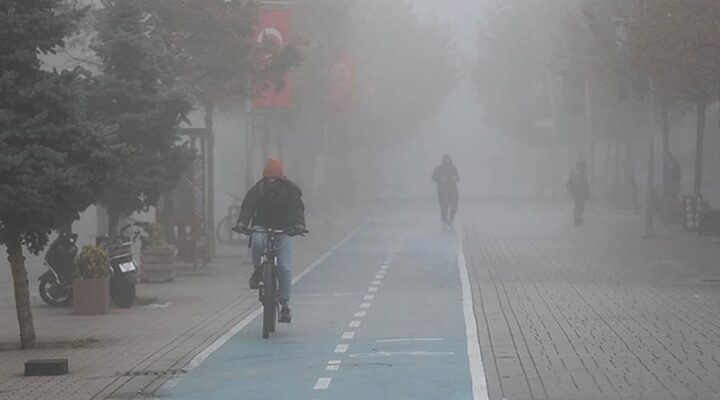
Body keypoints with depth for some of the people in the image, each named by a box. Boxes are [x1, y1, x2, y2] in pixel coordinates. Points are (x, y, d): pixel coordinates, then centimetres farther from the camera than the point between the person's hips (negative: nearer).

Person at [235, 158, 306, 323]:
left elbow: (297, 208, -22)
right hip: (262, 226, 1)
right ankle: (257, 270, -7)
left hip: (283, 230, -1)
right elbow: (247, 206, -20)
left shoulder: (291, 190, -9)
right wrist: (242, 223, -39)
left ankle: (285, 304, -5)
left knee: (284, 267, -12)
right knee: (257, 242, -36)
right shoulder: (258, 189, -8)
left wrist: (299, 225, -42)